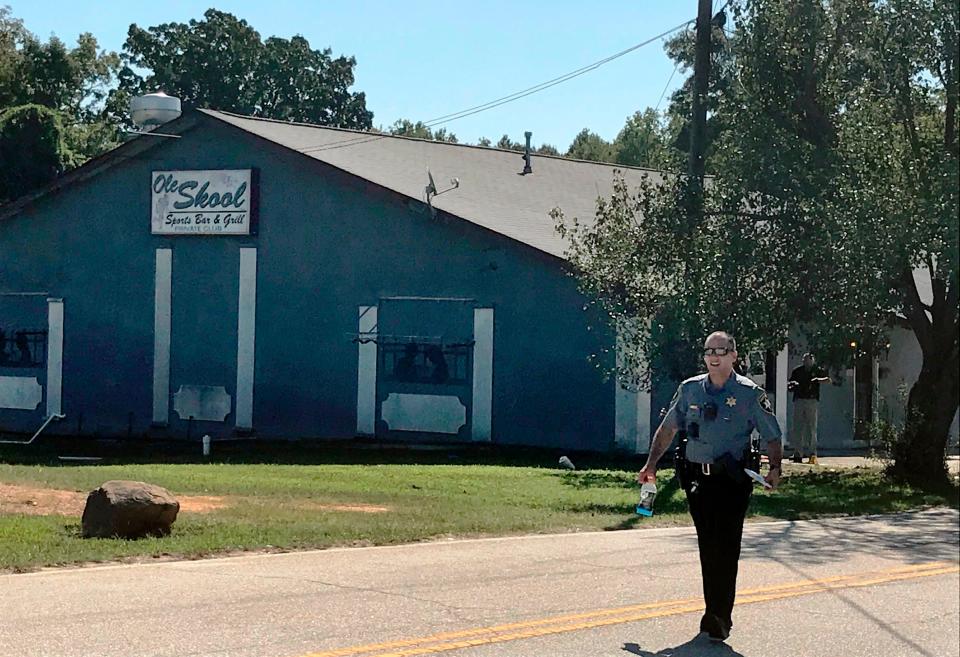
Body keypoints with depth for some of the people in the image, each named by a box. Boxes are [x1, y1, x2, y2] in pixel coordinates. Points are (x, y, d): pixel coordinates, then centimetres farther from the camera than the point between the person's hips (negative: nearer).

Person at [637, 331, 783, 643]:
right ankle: (715, 613, 20)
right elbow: (667, 429, 16)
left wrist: (775, 468, -15)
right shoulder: (689, 390, 8)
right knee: (707, 547, 9)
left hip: (732, 480, -4)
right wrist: (651, 465, 10)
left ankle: (719, 618, -5)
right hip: (698, 478, 4)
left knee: (725, 547, -9)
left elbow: (772, 437, 0)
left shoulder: (750, 394, -2)